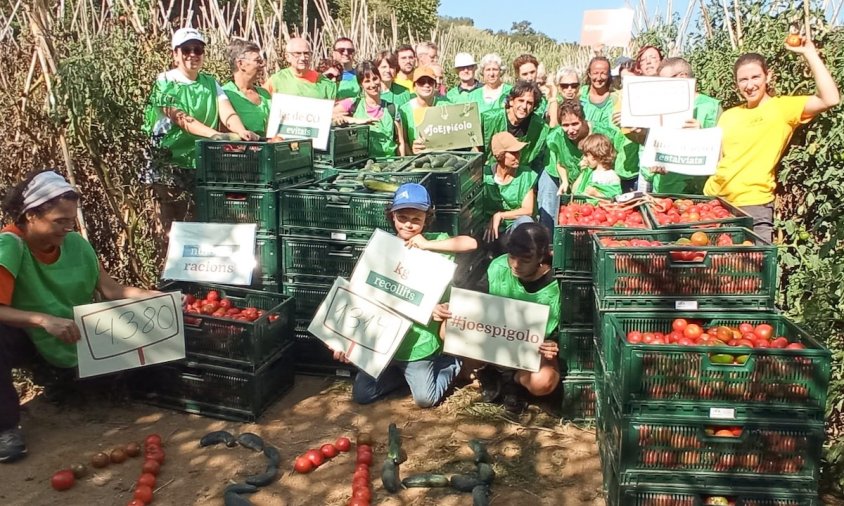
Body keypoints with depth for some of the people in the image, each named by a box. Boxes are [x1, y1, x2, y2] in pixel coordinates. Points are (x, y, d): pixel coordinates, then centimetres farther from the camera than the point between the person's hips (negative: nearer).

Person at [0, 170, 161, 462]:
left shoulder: (75, 243, -10)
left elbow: (112, 291, -7)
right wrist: (44, 320, -48)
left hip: (72, 342, 5)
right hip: (26, 339, -5)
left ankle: (61, 374, 21)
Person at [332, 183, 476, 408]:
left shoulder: (435, 240, -7)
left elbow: (471, 243, -23)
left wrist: (428, 245, -22)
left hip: (418, 342, -3)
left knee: (425, 399, -2)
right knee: (361, 395, 7)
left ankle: (449, 366, 27)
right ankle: (404, 373, 31)